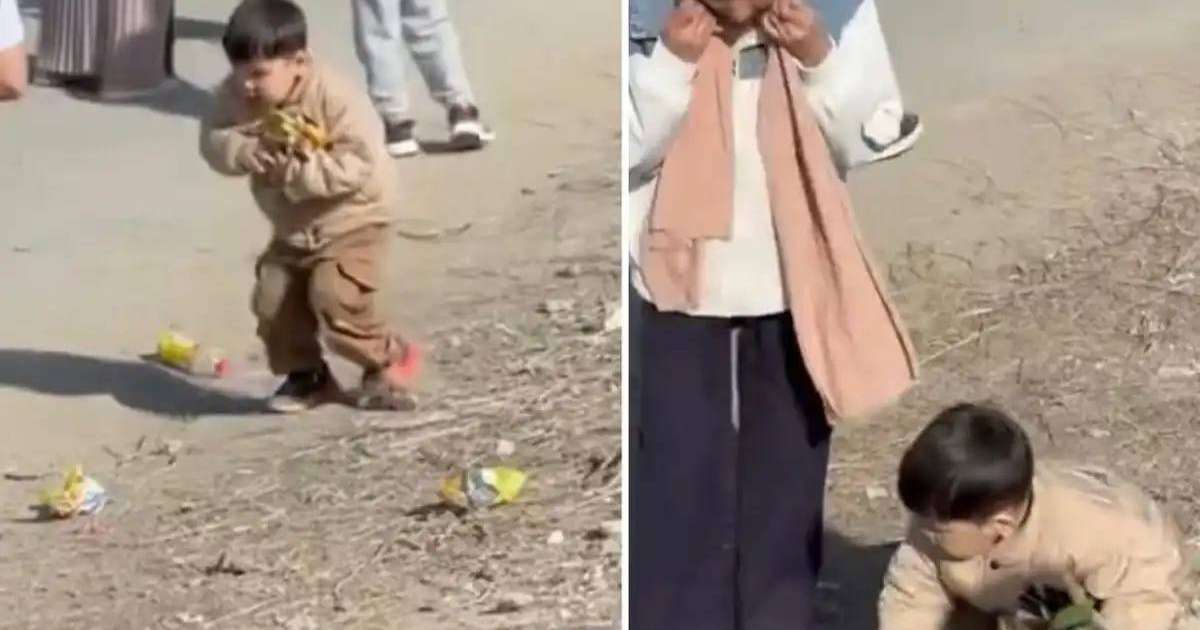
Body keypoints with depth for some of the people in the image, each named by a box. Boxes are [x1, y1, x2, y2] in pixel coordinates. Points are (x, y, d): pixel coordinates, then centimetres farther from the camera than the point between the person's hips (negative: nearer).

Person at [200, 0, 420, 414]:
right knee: (272, 300, 0)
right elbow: (212, 140, -11)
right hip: (292, 229, 6)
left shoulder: (336, 100, -28)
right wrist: (244, 152, -32)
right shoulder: (236, 97, -11)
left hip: (352, 221, -6)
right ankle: (305, 374, 20)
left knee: (335, 298, -20)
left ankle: (388, 361, 2)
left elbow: (358, 164, -30)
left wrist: (299, 171, -35)